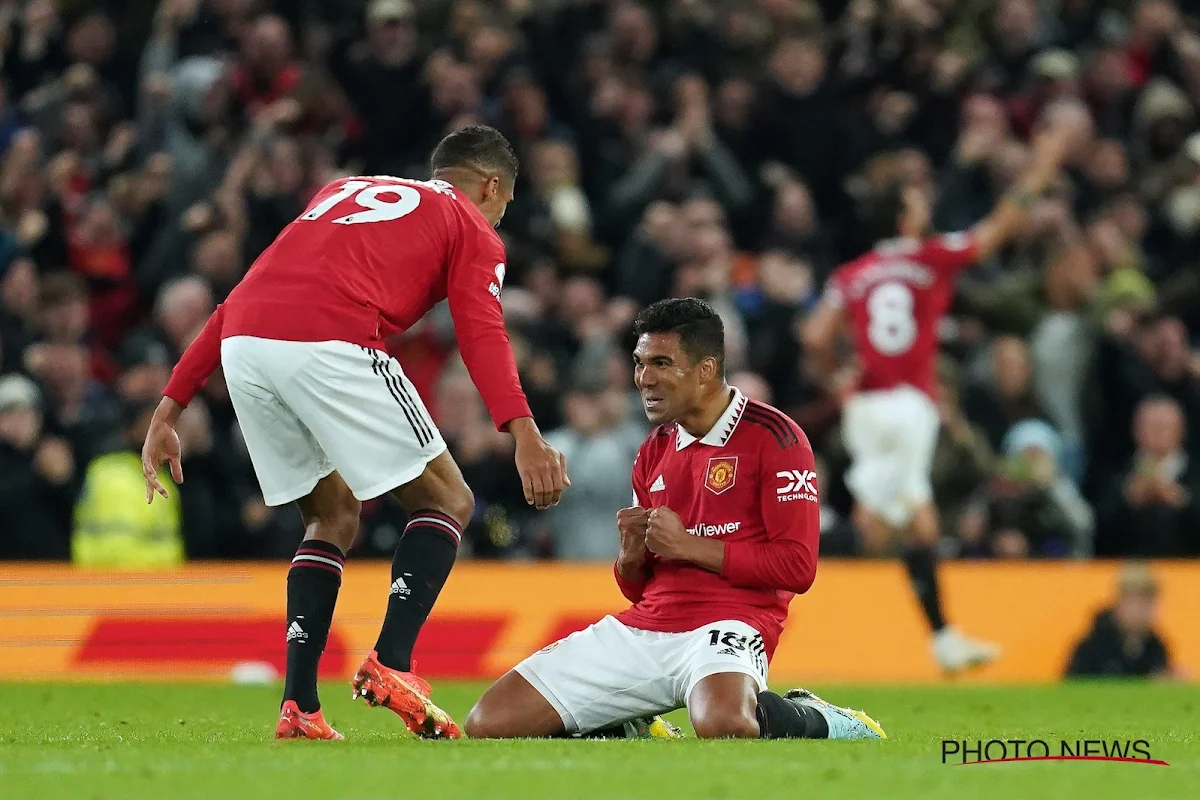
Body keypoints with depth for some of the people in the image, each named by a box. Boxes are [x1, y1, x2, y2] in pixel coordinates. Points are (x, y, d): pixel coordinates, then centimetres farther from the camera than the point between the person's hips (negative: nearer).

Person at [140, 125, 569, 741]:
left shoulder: (344, 192, 36)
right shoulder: (472, 229, 19)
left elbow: (240, 301, 31)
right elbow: (481, 333, -2)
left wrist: (170, 408, 30)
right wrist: (524, 435, -15)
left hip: (241, 344, 6)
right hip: (330, 347, -6)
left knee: (334, 516, 23)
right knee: (448, 503, 11)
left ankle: (299, 706, 13)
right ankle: (391, 663, -8)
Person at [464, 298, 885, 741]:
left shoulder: (772, 437, -4)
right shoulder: (654, 451, 17)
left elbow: (798, 567, -11)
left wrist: (688, 545, -12)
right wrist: (632, 555, -2)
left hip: (728, 623, -7)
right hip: (643, 626, 7)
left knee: (722, 725, -42)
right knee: (489, 723, -6)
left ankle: (818, 721, -7)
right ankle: (633, 735, 17)